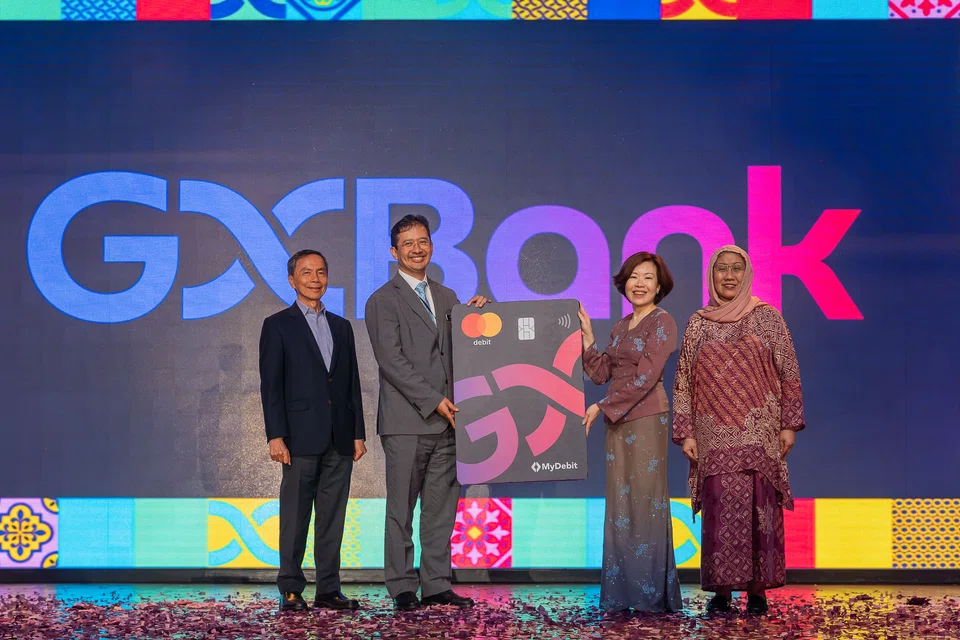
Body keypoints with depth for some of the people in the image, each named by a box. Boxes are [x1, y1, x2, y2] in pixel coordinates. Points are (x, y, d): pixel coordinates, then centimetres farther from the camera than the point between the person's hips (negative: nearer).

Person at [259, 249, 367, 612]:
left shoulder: (341, 327, 17)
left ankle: (328, 590, 12)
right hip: (301, 438, -4)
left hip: (339, 439, 5)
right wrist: (275, 436, -12)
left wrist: (359, 433, 9)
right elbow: (270, 386, -4)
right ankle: (291, 591, 6)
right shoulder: (278, 326, 2)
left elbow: (353, 385, 16)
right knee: (295, 517, -1)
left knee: (333, 518, 6)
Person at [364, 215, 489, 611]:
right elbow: (392, 361, -9)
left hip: (445, 421, 6)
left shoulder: (446, 297, 18)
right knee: (401, 511, -1)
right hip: (406, 423, -5)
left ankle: (436, 586, 12)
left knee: (441, 510, 7)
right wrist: (433, 401, -14)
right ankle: (402, 589, 5)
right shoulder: (383, 301, -1)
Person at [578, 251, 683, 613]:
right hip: (617, 421, 7)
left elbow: (645, 377, -14)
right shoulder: (621, 327, 17)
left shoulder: (662, 322, -6)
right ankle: (622, 593, 12)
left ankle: (653, 595, 1)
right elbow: (600, 373, 12)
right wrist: (587, 335, 5)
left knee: (645, 500, -5)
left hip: (647, 419, -7)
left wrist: (602, 407, -13)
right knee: (620, 503, 7)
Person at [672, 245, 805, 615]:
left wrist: (789, 424, -2)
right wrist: (685, 433, 2)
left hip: (758, 433, -1)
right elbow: (684, 382, 9)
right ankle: (721, 591, 5)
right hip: (715, 435, 1)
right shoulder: (698, 325, 9)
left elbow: (789, 374, 4)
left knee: (758, 508, -4)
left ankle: (758, 590, 4)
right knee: (719, 511, -2)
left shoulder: (767, 318, 4)